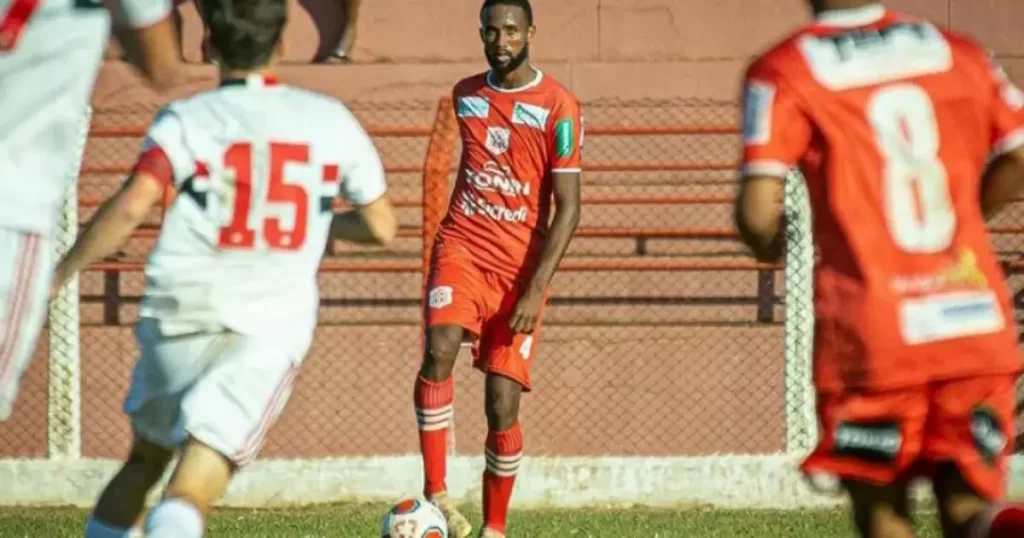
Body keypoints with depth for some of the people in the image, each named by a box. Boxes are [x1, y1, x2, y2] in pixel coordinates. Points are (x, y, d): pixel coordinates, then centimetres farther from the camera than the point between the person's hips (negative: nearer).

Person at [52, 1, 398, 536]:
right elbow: (381, 226, 12)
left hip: (181, 316, 0)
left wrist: (56, 275, -10)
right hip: (272, 329, 0)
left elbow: (130, 208, -18)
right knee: (193, 488, -9)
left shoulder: (186, 121, -3)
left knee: (145, 460, 24)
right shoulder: (331, 121, 4)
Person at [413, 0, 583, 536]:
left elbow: (568, 206, -8)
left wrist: (536, 290, -16)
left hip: (520, 267, -2)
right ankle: (435, 492, -25)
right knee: (439, 348, -27)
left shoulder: (557, 106, -6)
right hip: (461, 249, 3)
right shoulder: (465, 95, 10)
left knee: (502, 406, -5)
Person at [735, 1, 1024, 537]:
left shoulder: (782, 73, -1)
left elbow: (757, 212, -10)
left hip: (871, 331, -3)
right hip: (976, 320, 3)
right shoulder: (958, 53, 11)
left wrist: (770, 245, 12)